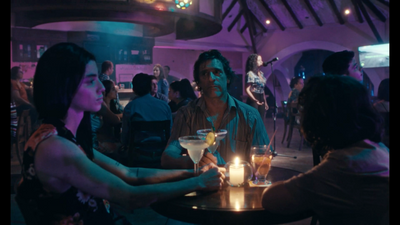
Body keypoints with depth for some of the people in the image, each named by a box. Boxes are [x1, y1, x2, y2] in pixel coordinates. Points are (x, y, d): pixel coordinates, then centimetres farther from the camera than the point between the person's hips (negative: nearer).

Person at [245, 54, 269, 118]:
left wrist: (265, 102, 17)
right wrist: (255, 100, -20)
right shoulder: (250, 74, -10)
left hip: (261, 100, 8)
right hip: (253, 100, -7)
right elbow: (247, 90, -15)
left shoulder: (261, 73, 13)